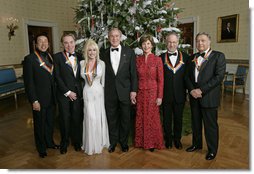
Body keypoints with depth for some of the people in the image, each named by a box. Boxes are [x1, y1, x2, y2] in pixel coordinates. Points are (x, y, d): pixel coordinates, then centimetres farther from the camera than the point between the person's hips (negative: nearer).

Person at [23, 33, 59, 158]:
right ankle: (41, 148, 31)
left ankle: (50, 142, 41)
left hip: (51, 98, 5)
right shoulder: (29, 59, -11)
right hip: (39, 100, -5)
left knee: (50, 122, 20)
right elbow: (28, 82, -14)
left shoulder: (51, 57, 7)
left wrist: (55, 95, 7)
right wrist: (34, 100, -17)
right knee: (40, 124, 12)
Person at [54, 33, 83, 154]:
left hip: (77, 93, 3)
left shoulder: (79, 57, 8)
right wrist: (68, 92, -10)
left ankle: (76, 141, 30)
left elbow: (81, 76, 10)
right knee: (65, 119, 8)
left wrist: (80, 91, 0)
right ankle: (64, 143, 28)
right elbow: (57, 77, -7)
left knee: (77, 118, 10)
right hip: (64, 94, -2)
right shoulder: (58, 57, -3)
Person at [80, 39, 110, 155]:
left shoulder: (101, 63, -2)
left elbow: (103, 80, 4)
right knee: (90, 117, 3)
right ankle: (91, 144, 21)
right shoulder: (82, 63, 1)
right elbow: (82, 78, 13)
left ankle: (99, 142, 27)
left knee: (99, 117, 7)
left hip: (99, 93, -1)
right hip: (87, 93, 1)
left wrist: (101, 90, 5)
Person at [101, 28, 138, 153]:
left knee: (125, 118, 11)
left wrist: (133, 90, -7)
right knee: (111, 118, 12)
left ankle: (124, 141, 30)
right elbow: (102, 73, 5)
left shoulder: (129, 52, 0)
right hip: (109, 92, 1)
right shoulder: (104, 53, 4)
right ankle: (113, 141, 30)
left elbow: (133, 72, -2)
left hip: (125, 91, -1)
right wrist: (102, 91, 1)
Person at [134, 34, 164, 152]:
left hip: (153, 92, -3)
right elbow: (136, 78, 7)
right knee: (140, 118, 10)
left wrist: (160, 96, -9)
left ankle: (153, 143, 25)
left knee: (153, 118, 6)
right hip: (140, 93, 3)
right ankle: (141, 141, 29)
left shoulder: (157, 60, -4)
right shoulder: (138, 60, 5)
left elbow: (160, 80, -5)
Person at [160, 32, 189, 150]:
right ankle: (168, 139, 34)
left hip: (180, 95, 1)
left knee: (178, 118, 16)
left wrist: (188, 90, -7)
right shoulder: (161, 58, -2)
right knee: (167, 119, 14)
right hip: (165, 95, -1)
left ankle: (177, 139, 36)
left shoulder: (185, 57, 1)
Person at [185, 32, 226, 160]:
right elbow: (187, 76, 10)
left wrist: (201, 90, -17)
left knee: (210, 125, 6)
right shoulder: (193, 57, 12)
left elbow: (219, 76, -14)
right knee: (195, 123, 17)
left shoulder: (218, 56, -4)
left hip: (209, 97, -5)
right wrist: (191, 90, -7)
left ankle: (212, 150, 25)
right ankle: (197, 144, 36)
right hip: (194, 96, 5)